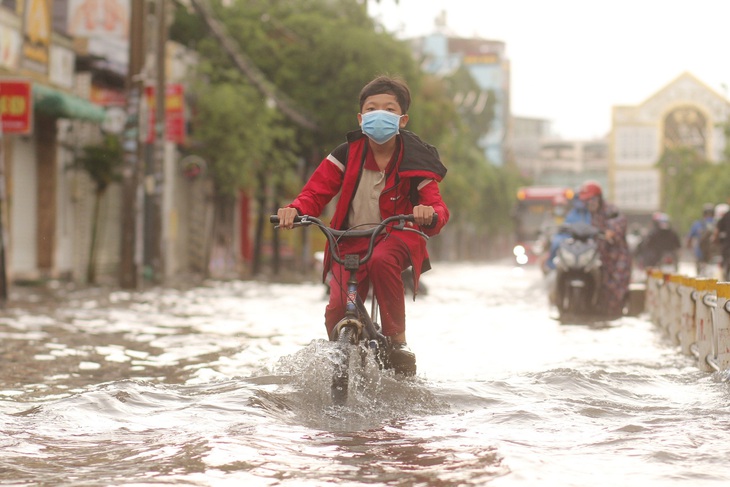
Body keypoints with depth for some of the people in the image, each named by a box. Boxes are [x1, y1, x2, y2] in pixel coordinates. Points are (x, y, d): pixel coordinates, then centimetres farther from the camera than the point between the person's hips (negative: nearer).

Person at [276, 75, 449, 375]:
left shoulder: (415, 161, -6)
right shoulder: (347, 155, -3)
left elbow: (437, 206, -12)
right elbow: (315, 193, -3)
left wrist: (431, 215, -38)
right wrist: (295, 210, -26)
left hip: (396, 238, -1)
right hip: (351, 241, 1)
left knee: (381, 261, -37)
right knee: (337, 312, -18)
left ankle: (397, 339, -20)